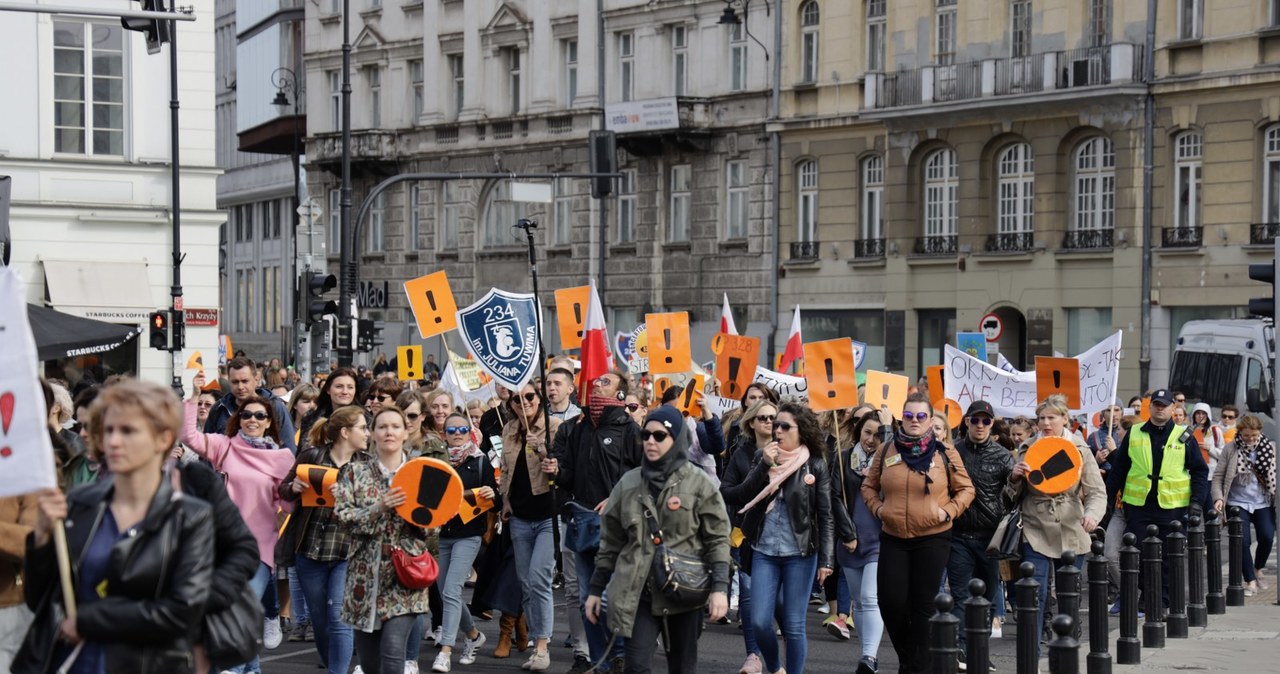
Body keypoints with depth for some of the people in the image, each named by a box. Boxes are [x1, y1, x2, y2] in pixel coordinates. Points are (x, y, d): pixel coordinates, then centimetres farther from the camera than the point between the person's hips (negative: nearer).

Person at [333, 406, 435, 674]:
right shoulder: (355, 472, 6)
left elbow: (430, 530, 6)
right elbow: (345, 517, -6)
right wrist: (380, 507, -19)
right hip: (365, 576, 2)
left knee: (393, 652, -17)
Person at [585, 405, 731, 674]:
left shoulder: (698, 483, -2)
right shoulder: (628, 483, 7)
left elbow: (717, 538, -4)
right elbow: (610, 541, 12)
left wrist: (720, 588, -13)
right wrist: (596, 589, 12)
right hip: (638, 592, 2)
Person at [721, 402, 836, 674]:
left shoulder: (815, 465, -2)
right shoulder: (765, 457, 7)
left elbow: (825, 516, -3)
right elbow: (743, 495, -4)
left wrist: (826, 559, -9)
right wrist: (765, 465, -14)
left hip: (800, 553, -3)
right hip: (764, 552, 3)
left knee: (793, 626, 0)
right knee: (759, 622, -1)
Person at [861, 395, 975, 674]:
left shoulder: (945, 453, -1)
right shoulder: (886, 450, 4)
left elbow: (966, 489, 6)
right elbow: (869, 486, 15)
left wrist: (949, 511, -9)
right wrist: (877, 508, -2)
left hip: (933, 539, -2)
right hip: (893, 539, 2)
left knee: (922, 604, 1)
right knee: (891, 602, -4)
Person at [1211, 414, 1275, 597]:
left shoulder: (1268, 448, 2)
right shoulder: (1231, 449, -3)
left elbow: (1275, 476, 7)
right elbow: (1218, 476, -2)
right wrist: (1218, 498, -15)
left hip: (1263, 503, 1)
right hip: (1238, 503, -1)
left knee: (1267, 538, -9)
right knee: (1242, 541, -11)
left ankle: (1258, 570, 21)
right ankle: (1251, 582, 2)